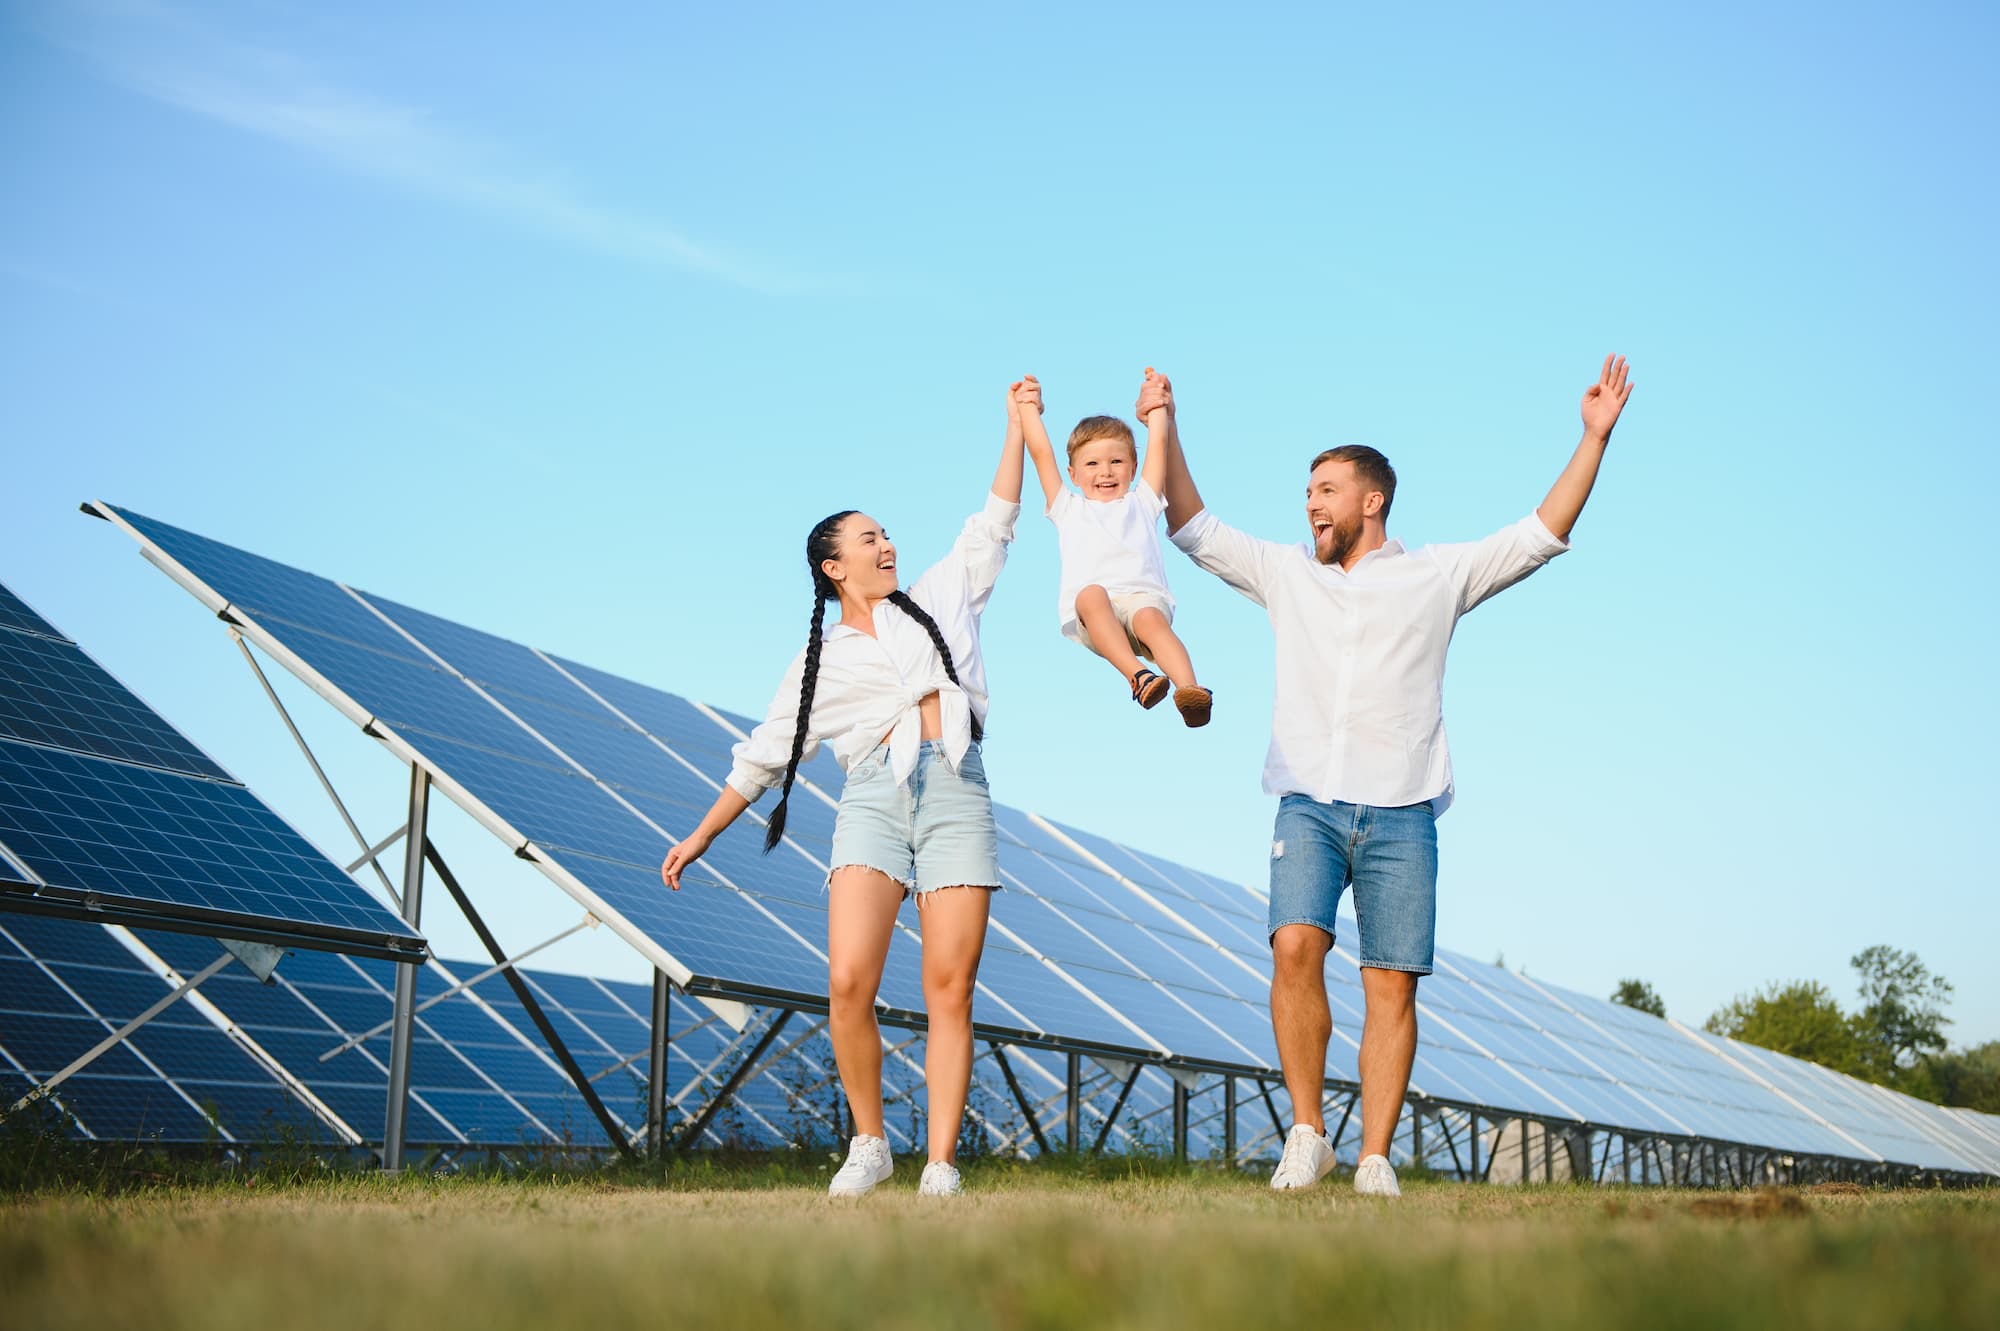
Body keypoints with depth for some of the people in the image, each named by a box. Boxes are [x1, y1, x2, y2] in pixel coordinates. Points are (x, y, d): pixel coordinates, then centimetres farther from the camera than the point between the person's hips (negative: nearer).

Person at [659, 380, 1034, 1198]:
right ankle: (868, 1144, 3)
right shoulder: (821, 662, 17)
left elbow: (994, 525, 23)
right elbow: (763, 757, 20)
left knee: (950, 991, -6)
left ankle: (942, 1164, -4)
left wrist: (1017, 425, 19)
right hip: (874, 798, -1)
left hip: (958, 792, 1)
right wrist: (701, 836, 19)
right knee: (848, 982, -16)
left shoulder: (939, 600, 22)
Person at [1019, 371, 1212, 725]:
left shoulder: (1141, 503, 33)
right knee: (1091, 594, -37)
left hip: (1143, 598, 1)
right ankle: (1137, 676, -55)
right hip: (1087, 615, -1)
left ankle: (1190, 690, -59)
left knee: (1151, 618, -35)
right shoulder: (1069, 509, 32)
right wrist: (1029, 408, 35)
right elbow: (1041, 454, 30)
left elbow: (1158, 444, 34)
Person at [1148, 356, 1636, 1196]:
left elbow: (1542, 535, 8)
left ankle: (1375, 1159, 0)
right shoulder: (1285, 573, 16)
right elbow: (1194, 529, 21)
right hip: (1308, 806, 1)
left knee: (1391, 986, -4)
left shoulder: (1437, 576, 10)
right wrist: (1166, 430, 17)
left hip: (1400, 816, -1)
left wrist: (1593, 439, 2)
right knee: (1294, 948, -19)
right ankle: (1307, 1134, -9)